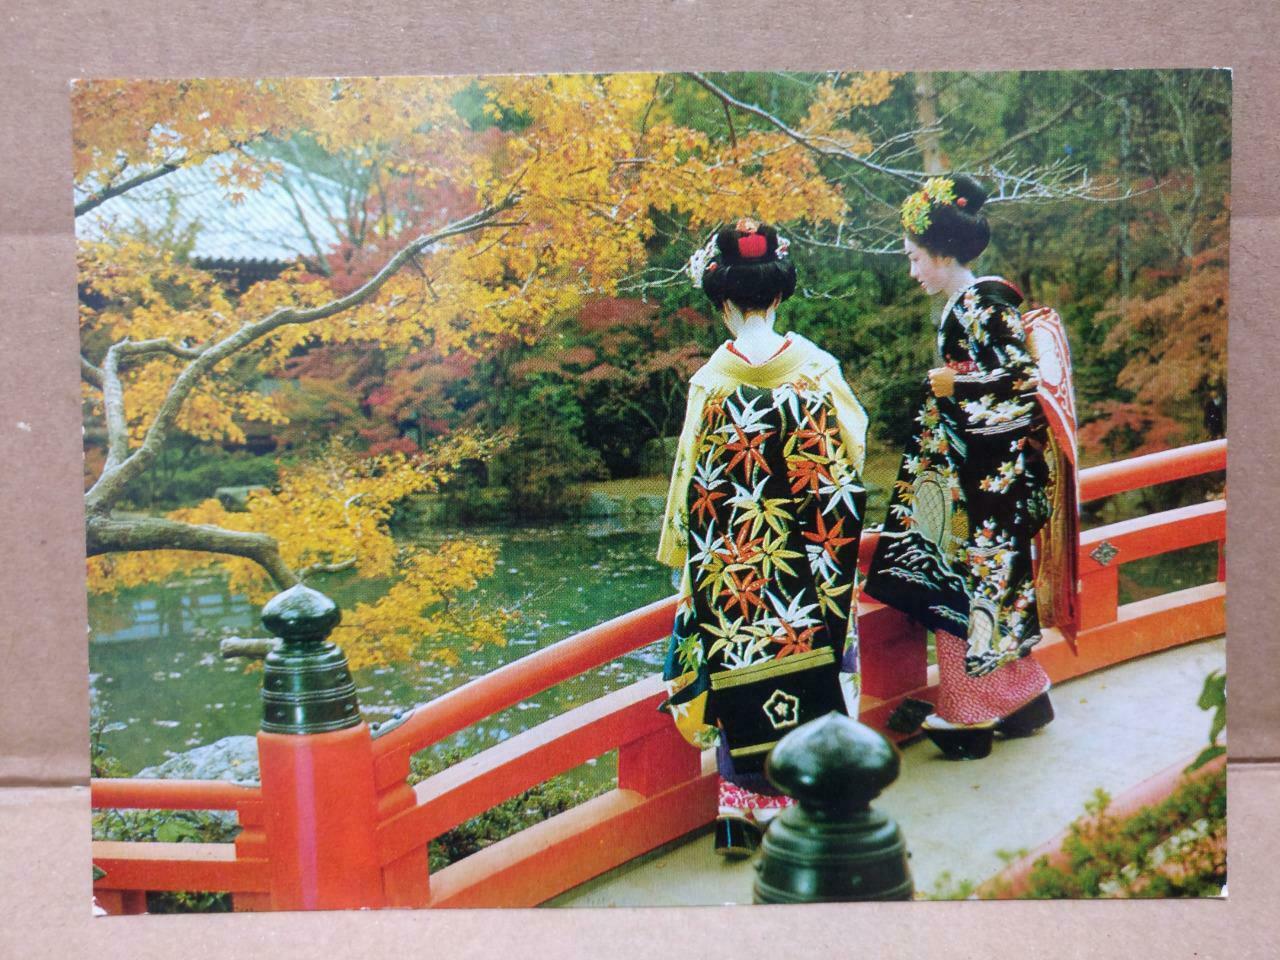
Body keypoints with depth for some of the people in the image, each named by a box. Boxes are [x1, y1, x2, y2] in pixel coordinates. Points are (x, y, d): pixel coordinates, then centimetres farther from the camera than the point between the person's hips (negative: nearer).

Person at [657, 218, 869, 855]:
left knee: (742, 678, 9)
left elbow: (693, 480, -5)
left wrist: (684, 551, 6)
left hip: (733, 559, 0)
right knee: (815, 670, 12)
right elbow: (852, 449, 1)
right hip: (809, 556, 1)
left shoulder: (712, 378, -9)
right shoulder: (815, 366, -7)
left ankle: (744, 813, 17)